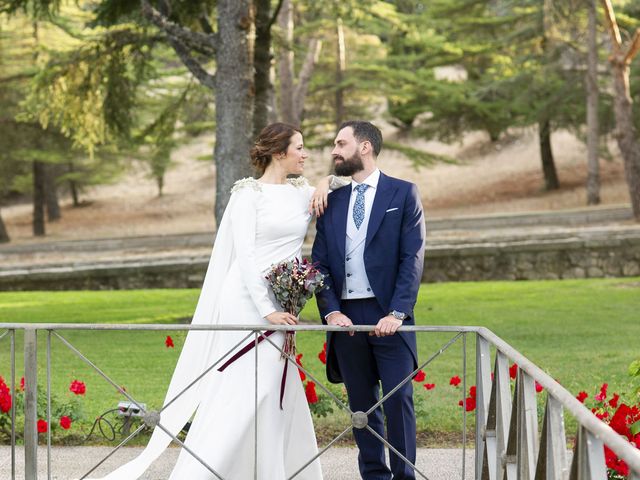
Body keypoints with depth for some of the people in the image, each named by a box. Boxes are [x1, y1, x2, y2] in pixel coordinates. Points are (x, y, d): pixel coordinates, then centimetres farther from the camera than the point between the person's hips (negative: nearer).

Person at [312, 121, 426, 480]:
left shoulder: (404, 194, 2)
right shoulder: (332, 201, 13)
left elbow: (412, 259, -5)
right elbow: (320, 263, 9)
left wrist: (397, 313, -15)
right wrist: (331, 312, -6)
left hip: (388, 316, -4)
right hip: (346, 316, 4)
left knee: (398, 399, -6)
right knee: (362, 404, 7)